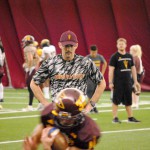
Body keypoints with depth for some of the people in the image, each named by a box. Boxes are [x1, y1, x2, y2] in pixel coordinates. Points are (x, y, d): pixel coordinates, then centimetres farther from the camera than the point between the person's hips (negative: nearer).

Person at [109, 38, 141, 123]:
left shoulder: (129, 56, 11)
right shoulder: (114, 57, -5)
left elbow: (133, 69, 16)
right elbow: (111, 70, -8)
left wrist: (135, 81, 13)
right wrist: (110, 82, -14)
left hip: (128, 81, 5)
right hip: (118, 83, -5)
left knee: (128, 100, 9)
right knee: (116, 100, -1)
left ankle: (130, 117, 15)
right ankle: (115, 118, 4)